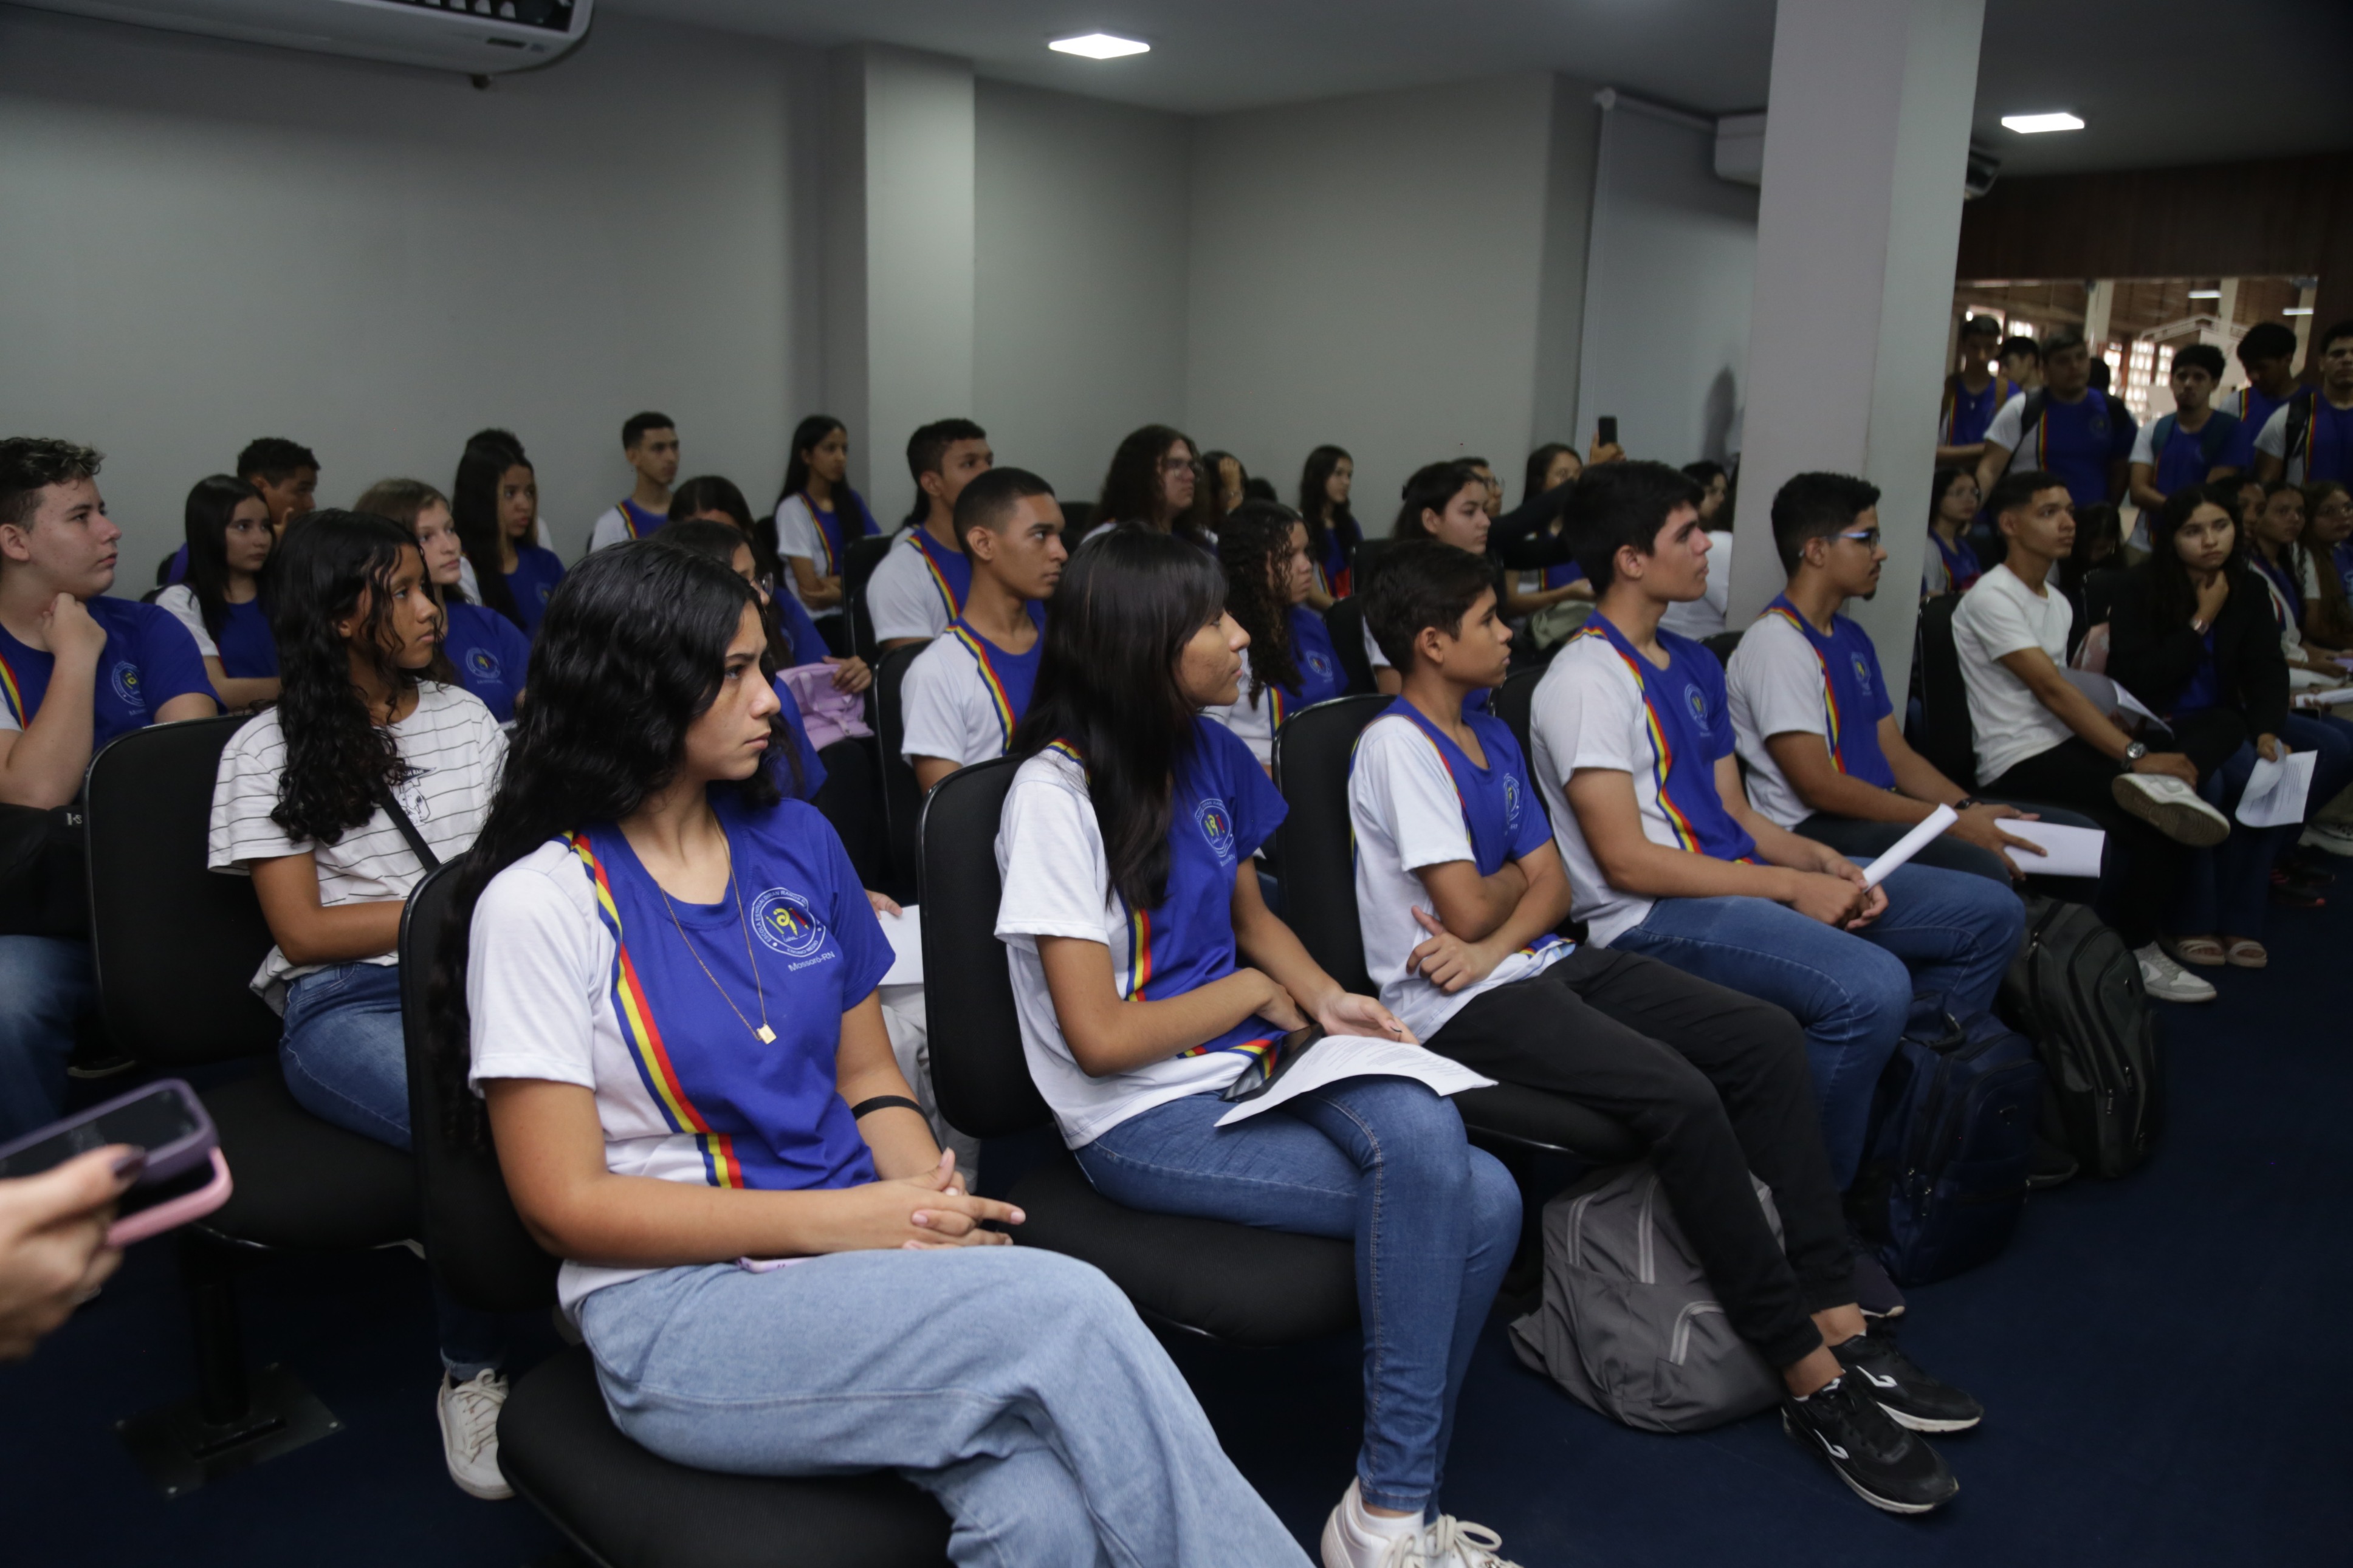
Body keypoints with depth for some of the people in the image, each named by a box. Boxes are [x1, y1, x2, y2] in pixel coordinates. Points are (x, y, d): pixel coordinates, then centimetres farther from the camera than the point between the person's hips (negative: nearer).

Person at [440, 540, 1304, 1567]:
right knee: (1069, 1309, -27)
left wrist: (938, 1204, -7)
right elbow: (567, 1204, -8)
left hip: (861, 1259, 4)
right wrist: (839, 1221, -16)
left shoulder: (796, 841, 10)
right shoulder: (541, 902, -6)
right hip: (675, 1311, -4)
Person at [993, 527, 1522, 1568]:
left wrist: (1328, 1000, 3)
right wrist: (1253, 989, -5)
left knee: (1485, 1204, -19)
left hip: (1251, 1066, 7)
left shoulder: (1211, 753, 8)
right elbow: (1100, 1038, -16)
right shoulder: (1056, 796, -15)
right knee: (1422, 1151, -25)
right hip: (1141, 1119, -6)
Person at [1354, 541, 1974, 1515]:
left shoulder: (1492, 738, 16)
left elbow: (1552, 888, 10)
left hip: (1538, 964, 9)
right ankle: (1811, 1377, -17)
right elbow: (1467, 909, -17)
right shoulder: (1398, 745, -11)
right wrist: (1515, 877, 6)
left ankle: (1835, 1318, -6)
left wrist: (1493, 943, -11)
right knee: (1679, 1094, -29)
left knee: (1767, 1037, -7)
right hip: (1459, 1007, -9)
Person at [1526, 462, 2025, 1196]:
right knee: (1871, 987, -32)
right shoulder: (1585, 680, -13)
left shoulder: (1695, 665, 17)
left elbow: (1736, 815, 17)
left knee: (1990, 914, 8)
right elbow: (1627, 861, -18)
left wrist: (1820, 860, -4)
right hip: (1653, 916, -9)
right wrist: (1792, 888, -15)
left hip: (1738, 881, 10)